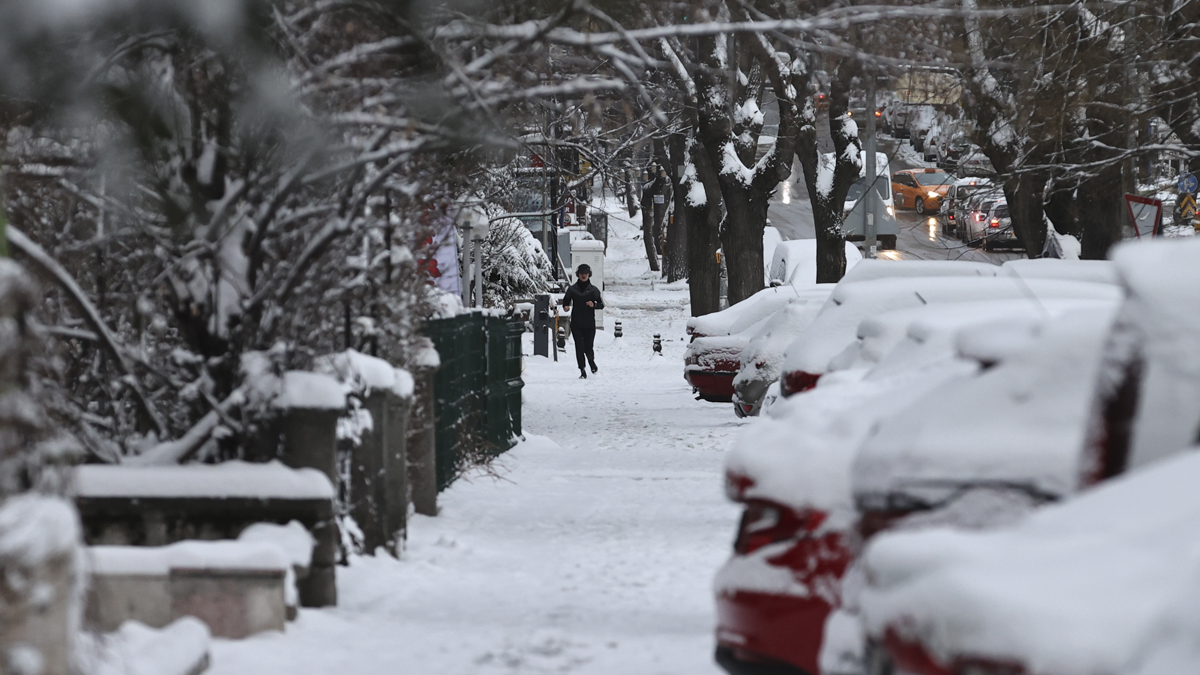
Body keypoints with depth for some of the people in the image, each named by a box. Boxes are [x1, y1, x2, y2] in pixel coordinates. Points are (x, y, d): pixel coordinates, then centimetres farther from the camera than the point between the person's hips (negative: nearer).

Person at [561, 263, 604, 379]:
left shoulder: (593, 290, 2)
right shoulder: (572, 289, 4)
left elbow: (601, 304, 4)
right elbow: (566, 301, 14)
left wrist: (594, 305, -16)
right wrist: (566, 306, -9)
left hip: (589, 323, -1)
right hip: (576, 324, 1)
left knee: (588, 348, 1)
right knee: (579, 347, -6)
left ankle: (592, 362, 33)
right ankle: (582, 371, 1)